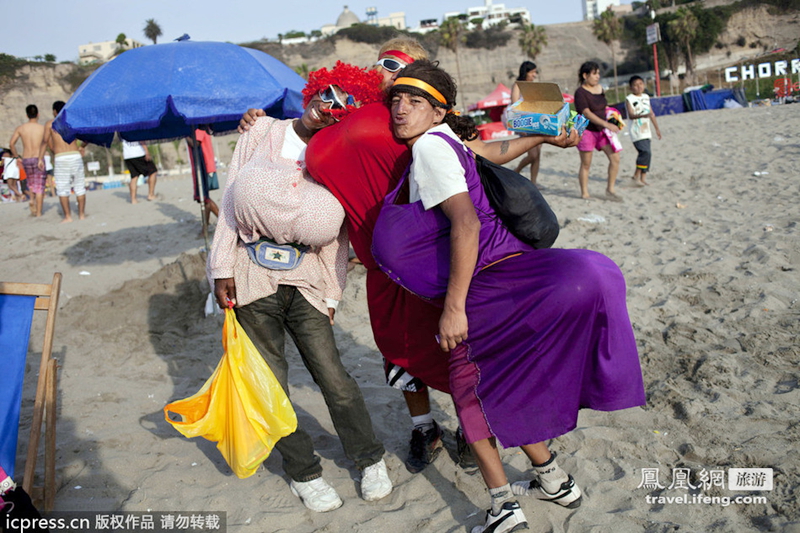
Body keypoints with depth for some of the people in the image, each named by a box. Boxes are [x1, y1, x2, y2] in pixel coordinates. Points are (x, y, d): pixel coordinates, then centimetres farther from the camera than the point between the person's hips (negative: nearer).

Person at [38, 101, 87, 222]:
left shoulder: (50, 124, 6)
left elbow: (45, 142, -1)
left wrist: (40, 158, 2)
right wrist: (82, 146, 26)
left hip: (60, 158, -2)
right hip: (76, 156, 2)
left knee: (62, 189, 3)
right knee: (80, 187, 10)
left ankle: (68, 216, 1)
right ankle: (82, 214, 11)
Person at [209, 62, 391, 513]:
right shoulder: (264, 132, 2)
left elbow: (336, 236, 4)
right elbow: (233, 197, 0)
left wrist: (331, 295, 0)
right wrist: (223, 268, -5)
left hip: (305, 281, 0)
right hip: (252, 278, 1)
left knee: (333, 376, -1)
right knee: (272, 383, 4)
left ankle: (371, 459, 22)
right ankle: (303, 472, 23)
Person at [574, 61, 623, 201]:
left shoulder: (600, 88, 10)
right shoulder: (580, 92, -13)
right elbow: (587, 113, -22)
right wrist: (606, 124, -27)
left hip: (601, 130, 7)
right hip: (586, 131, -7)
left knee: (615, 158, -3)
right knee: (586, 164, 1)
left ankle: (610, 190, 8)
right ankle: (584, 193, 14)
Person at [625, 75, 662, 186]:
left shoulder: (646, 97, 14)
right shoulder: (629, 99, -7)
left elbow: (651, 113, 20)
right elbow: (631, 115, -20)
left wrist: (657, 128, 21)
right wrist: (643, 115, -38)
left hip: (646, 132, 7)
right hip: (636, 133, -7)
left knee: (645, 154, 5)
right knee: (646, 153, -18)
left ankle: (643, 178, 11)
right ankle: (637, 175, -6)